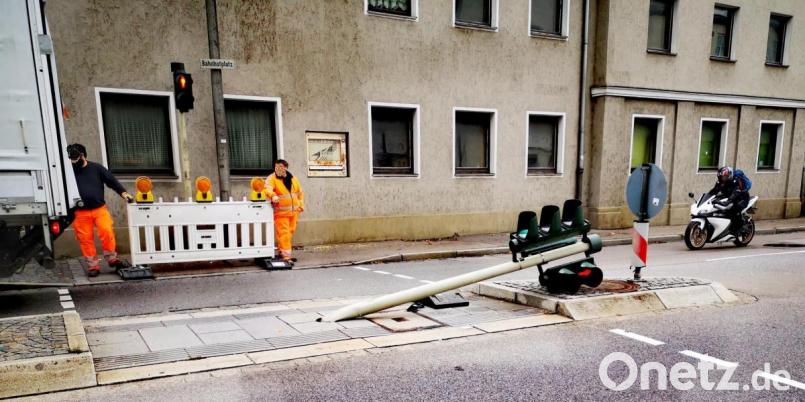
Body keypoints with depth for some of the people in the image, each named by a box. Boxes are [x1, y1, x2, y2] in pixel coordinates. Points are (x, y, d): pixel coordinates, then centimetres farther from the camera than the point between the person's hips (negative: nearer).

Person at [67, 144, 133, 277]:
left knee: (106, 231, -14)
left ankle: (112, 258, 4)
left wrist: (123, 192, -10)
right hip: (80, 212, 1)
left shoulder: (96, 168, 4)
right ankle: (93, 265, 12)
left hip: (100, 208, -1)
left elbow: (111, 180, 4)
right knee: (85, 239, 2)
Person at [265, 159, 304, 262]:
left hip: (294, 211, 6)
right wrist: (273, 195, -44)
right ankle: (286, 255, -8)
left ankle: (282, 251, 31)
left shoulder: (293, 179, 11)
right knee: (283, 233, -10)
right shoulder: (271, 179, -4)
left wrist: (301, 205, 14)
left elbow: (300, 192, 19)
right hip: (281, 212, -5)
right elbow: (268, 189, -23)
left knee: (290, 232, 14)